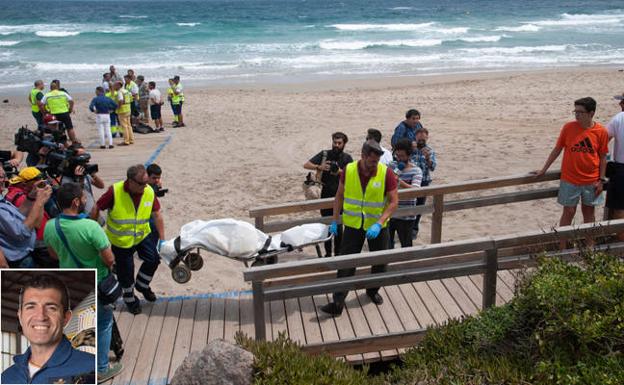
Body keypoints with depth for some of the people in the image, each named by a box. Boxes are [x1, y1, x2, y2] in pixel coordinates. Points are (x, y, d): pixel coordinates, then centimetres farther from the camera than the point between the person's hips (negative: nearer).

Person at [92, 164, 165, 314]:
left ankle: (142, 285, 23)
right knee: (126, 272, 8)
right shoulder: (115, 191, -26)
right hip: (120, 240, -3)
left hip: (141, 236, 3)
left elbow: (157, 215, -5)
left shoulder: (149, 192, -15)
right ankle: (130, 299, 36)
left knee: (153, 259, -9)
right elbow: (96, 209, -15)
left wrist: (162, 239, -5)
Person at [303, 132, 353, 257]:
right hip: (326, 194, 2)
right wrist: (319, 167, -21)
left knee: (338, 225, 0)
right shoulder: (325, 154, 2)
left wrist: (340, 172, -27)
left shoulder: (347, 158, 1)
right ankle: (328, 253, 20)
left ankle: (338, 253, 10)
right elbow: (306, 165, -4)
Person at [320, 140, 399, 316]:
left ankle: (373, 290, 41)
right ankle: (338, 303, 4)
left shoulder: (386, 173, -15)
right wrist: (335, 220, -3)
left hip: (377, 226, 0)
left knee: (380, 262, 15)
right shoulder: (348, 170, -10)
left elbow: (394, 201, -12)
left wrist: (379, 223, -23)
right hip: (353, 224, 0)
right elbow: (339, 196, 2)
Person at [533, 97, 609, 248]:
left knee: (589, 212, 13)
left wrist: (601, 180, -1)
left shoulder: (601, 132, -6)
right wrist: (544, 169, 2)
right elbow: (557, 149, 1)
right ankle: (562, 249, 15)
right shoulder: (568, 127, -8)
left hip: (591, 181, 1)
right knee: (568, 212, 6)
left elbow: (602, 157, 1)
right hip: (569, 180, -1)